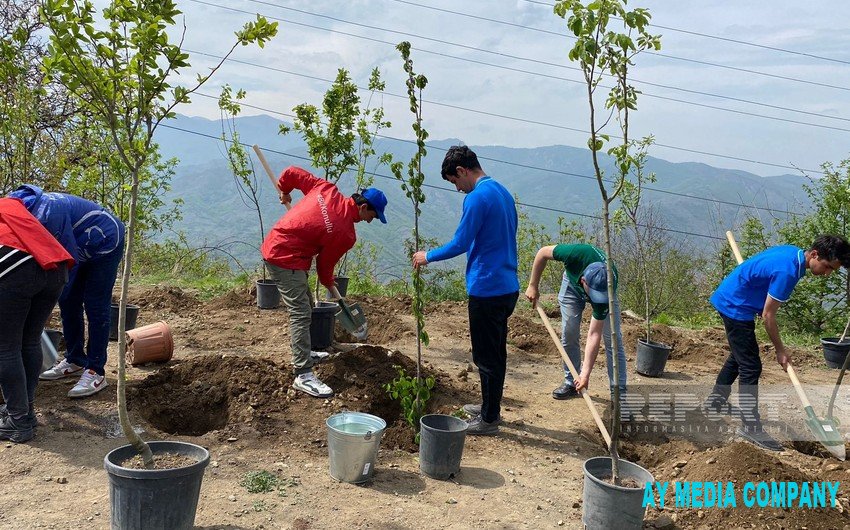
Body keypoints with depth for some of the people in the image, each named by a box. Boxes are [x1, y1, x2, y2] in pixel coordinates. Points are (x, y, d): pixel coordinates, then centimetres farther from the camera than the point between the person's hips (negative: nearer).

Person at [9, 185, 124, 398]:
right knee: (69, 304, 9)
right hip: (84, 247, 10)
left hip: (106, 243, -10)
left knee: (95, 308, -10)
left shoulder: (47, 214, -34)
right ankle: (75, 361, 20)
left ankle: (96, 372, -5)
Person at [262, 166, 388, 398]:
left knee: (305, 304, 20)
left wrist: (284, 191, 22)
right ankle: (303, 375, -13)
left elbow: (291, 172, 3)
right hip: (286, 259, -10)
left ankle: (304, 355, 36)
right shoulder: (345, 234, -20)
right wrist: (329, 284, 13)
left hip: (274, 246, 10)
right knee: (301, 313, -12)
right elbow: (325, 263, -7)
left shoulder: (326, 189, -3)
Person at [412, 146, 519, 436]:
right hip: (508, 287, 10)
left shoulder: (477, 197, -16)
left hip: (487, 289, -9)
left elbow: (459, 244, -18)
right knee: (496, 352, 20)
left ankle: (489, 420, 13)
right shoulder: (503, 192, 13)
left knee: (486, 357, 2)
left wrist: (428, 256, -2)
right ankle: (491, 406, 34)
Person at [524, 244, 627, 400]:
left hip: (604, 287, -1)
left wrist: (585, 374, -41)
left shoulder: (607, 289, -41)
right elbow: (543, 252, -23)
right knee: (569, 334, -3)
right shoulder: (576, 254, -44)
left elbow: (594, 335, -38)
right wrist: (533, 286, -19)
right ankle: (570, 382, 12)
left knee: (613, 338, -10)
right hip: (572, 282, 2)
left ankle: (619, 391, -3)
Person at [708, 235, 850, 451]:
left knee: (739, 356, 24)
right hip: (735, 307, -11)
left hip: (728, 301, 11)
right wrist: (780, 350, -12)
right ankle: (750, 427, -4)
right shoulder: (787, 271, -28)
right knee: (750, 367, -9)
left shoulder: (792, 252, 2)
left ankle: (715, 401, 39)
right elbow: (768, 315, -22)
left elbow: (756, 273, 19)